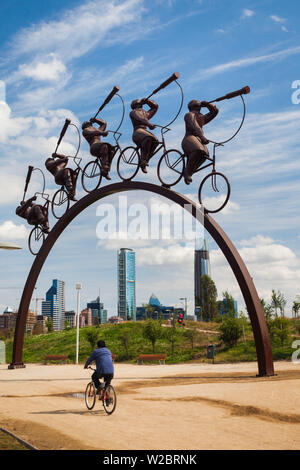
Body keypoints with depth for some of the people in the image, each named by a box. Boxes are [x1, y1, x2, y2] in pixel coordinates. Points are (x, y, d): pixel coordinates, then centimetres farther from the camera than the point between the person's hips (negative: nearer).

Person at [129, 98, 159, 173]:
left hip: (145, 131, 6)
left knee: (155, 140, -25)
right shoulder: (133, 112, 13)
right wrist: (149, 124, -27)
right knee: (148, 138, -38)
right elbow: (140, 118, -9)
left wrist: (147, 100, 28)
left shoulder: (145, 113, 34)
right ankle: (143, 160, -31)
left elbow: (155, 106, 40)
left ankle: (145, 160, -18)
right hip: (137, 132, -6)